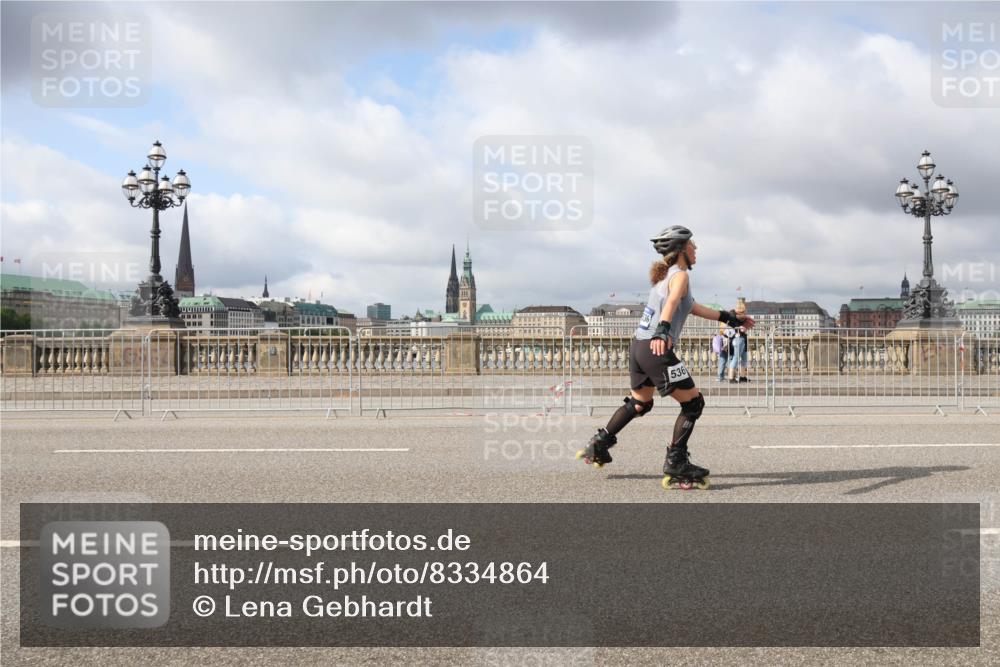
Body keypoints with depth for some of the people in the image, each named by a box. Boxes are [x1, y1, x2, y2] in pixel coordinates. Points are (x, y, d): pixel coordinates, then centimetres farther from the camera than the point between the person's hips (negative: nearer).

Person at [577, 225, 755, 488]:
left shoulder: (664, 275, 23)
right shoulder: (680, 275, -5)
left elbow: (695, 308, 32)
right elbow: (671, 303, -27)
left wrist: (731, 318, 38)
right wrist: (663, 331, -45)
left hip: (638, 346, 9)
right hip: (657, 349, -9)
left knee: (639, 403, 27)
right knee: (693, 403, -1)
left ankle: (599, 445, 30)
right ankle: (676, 463, -2)